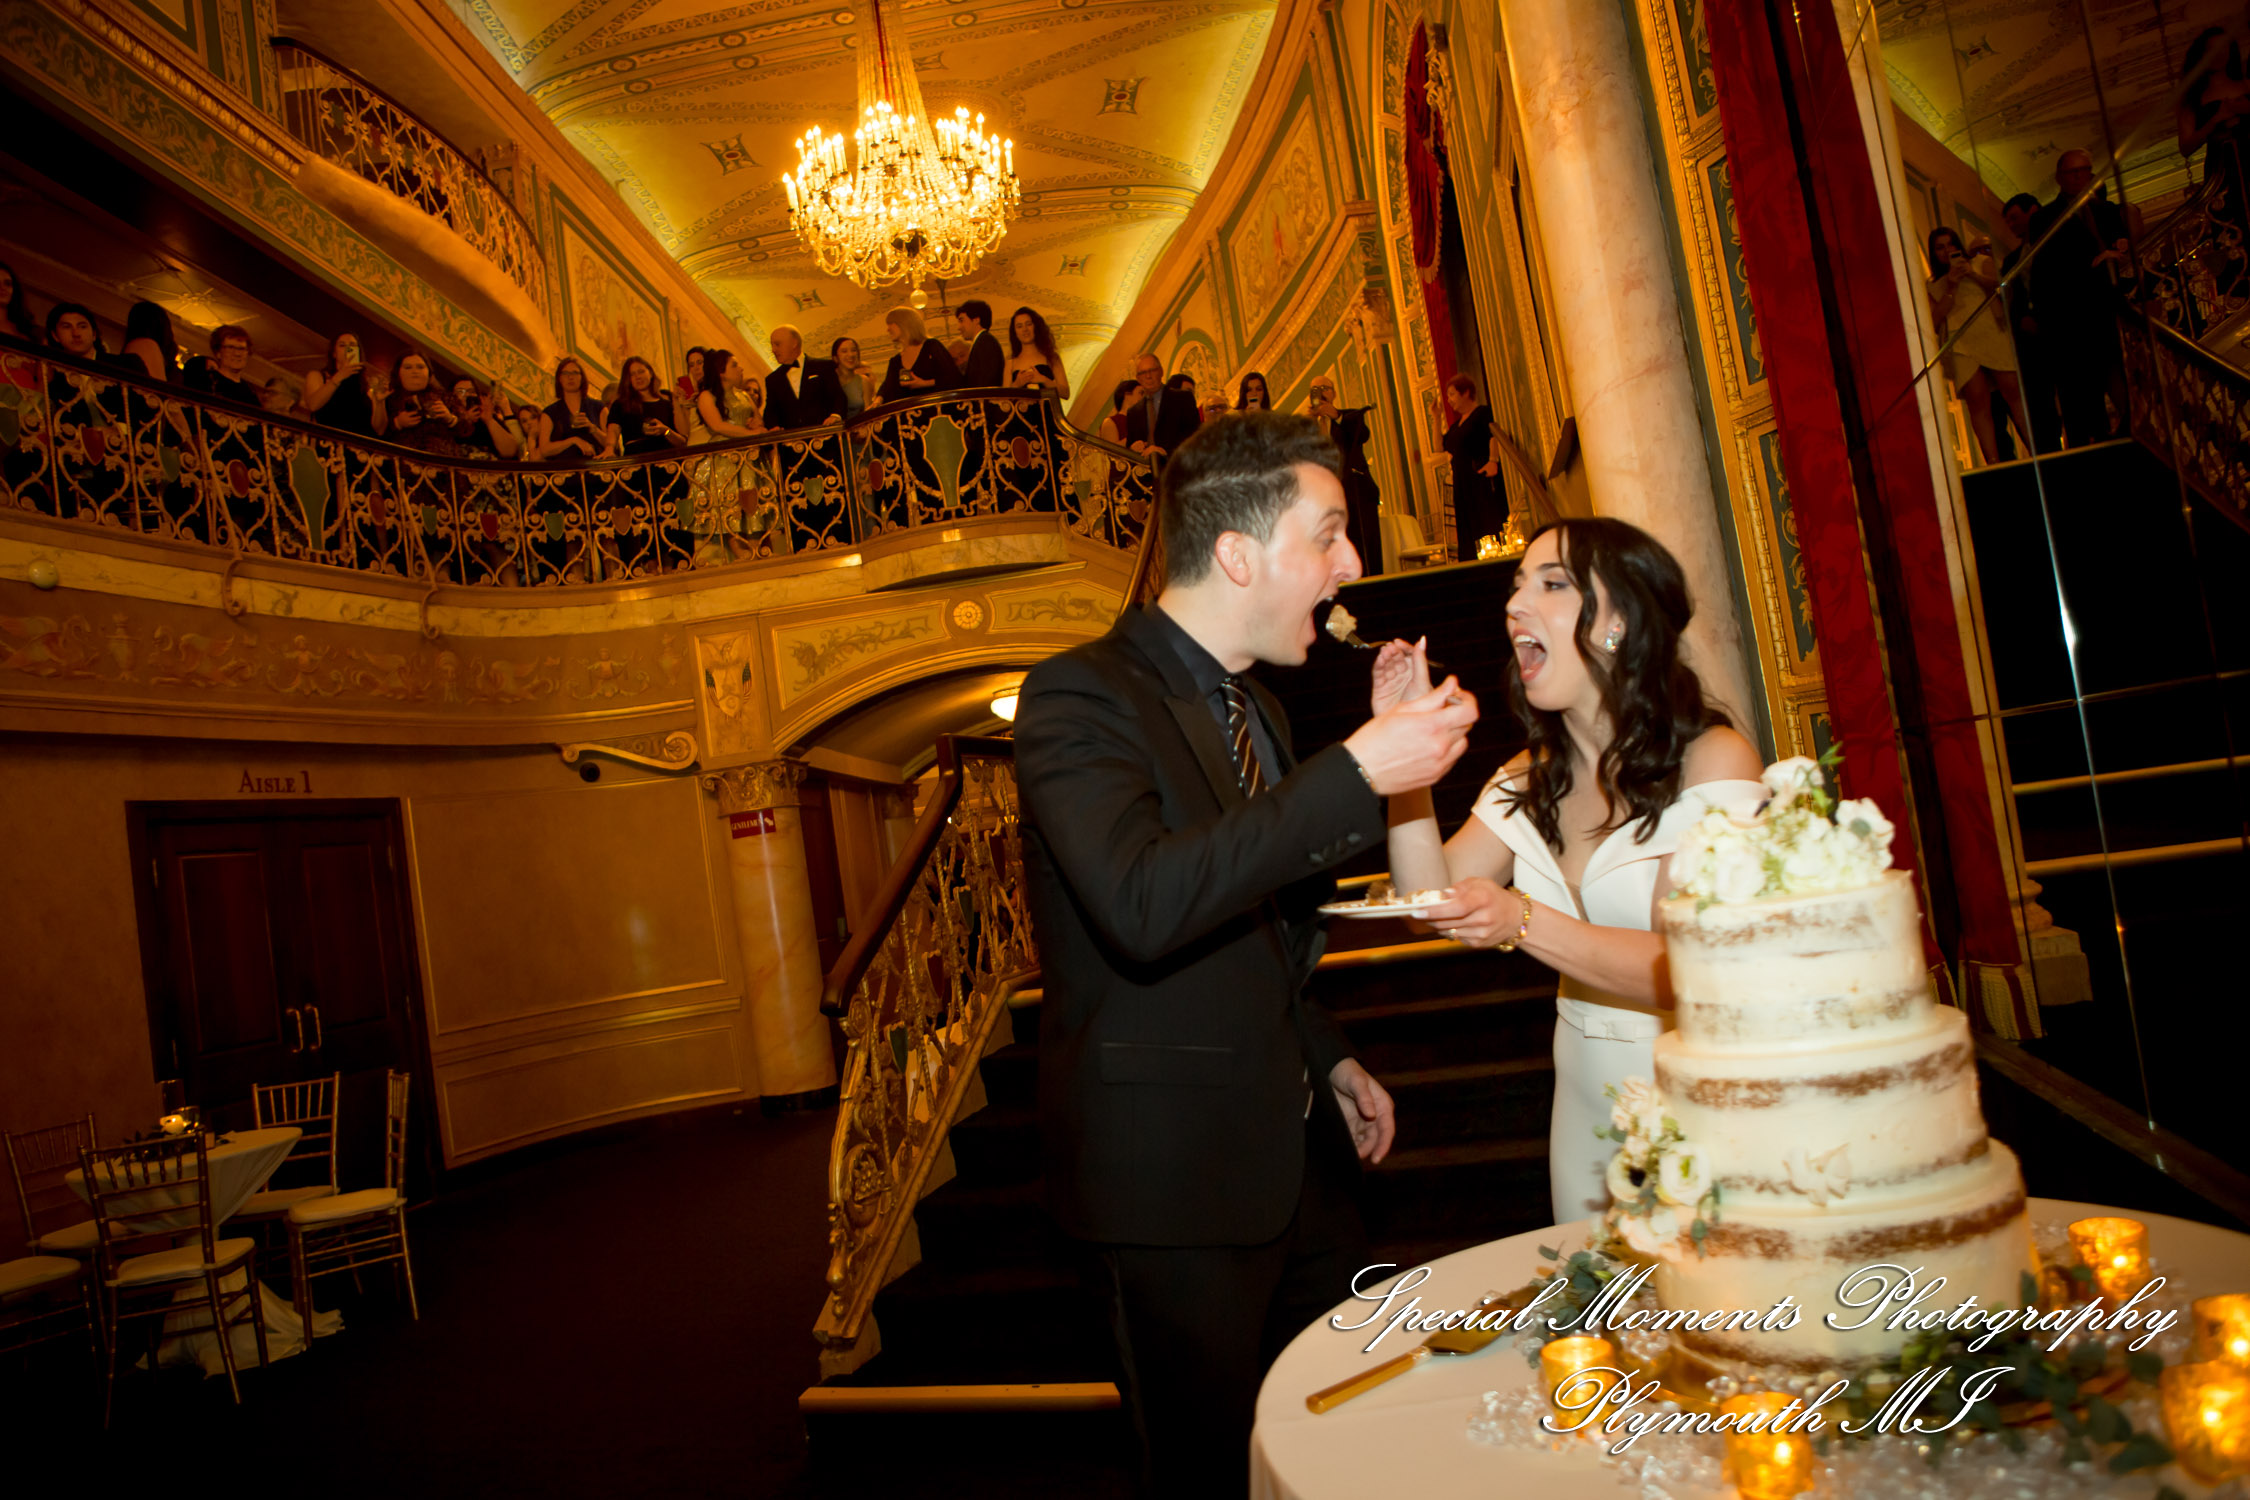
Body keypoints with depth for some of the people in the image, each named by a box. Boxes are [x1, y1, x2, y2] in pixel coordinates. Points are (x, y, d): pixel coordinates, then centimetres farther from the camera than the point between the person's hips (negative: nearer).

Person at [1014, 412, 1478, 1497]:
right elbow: (1144, 907, -34)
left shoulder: (1254, 706, 12)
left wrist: (1326, 1056, 16)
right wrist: (1355, 775, -30)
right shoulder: (1080, 696, -16)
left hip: (1298, 1152, 8)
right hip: (1173, 1168, -8)